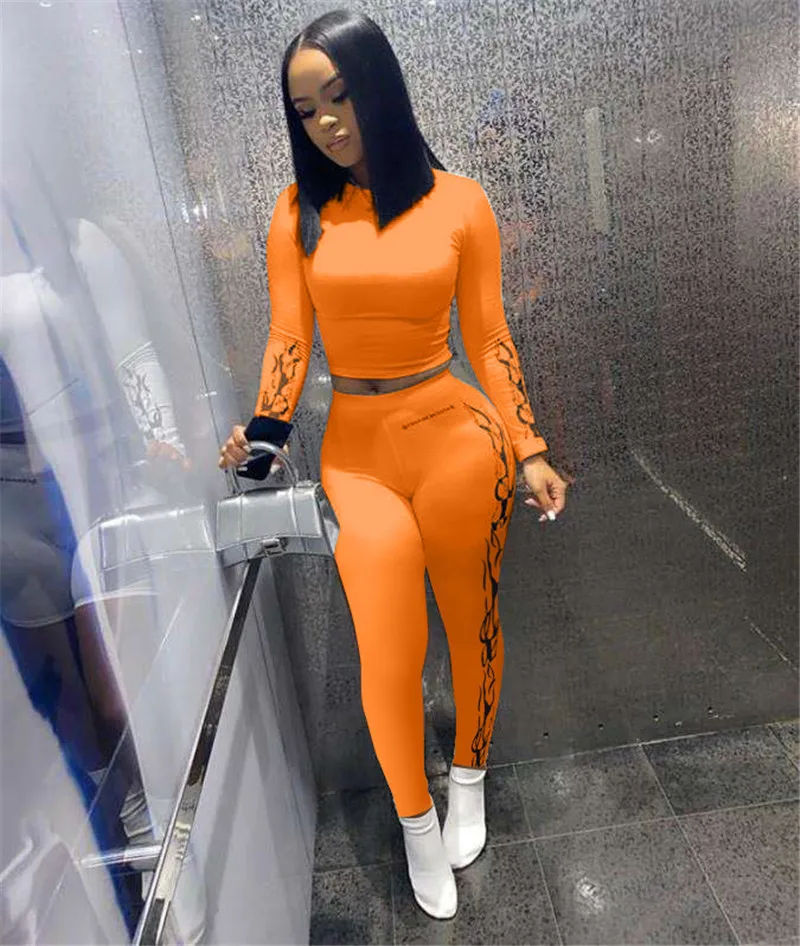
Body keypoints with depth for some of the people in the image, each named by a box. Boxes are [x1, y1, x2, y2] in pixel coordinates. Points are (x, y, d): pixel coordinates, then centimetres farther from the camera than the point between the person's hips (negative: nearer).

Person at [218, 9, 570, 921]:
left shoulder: (458, 201, -1)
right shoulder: (299, 212, 0)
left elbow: (488, 340, 1)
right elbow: (287, 340, -1)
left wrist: (530, 451, -1)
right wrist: (262, 431, -17)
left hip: (459, 436, 0)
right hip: (357, 452, 0)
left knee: (471, 623, 14)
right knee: (388, 656, -1)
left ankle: (468, 778, 44)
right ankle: (416, 825, 29)